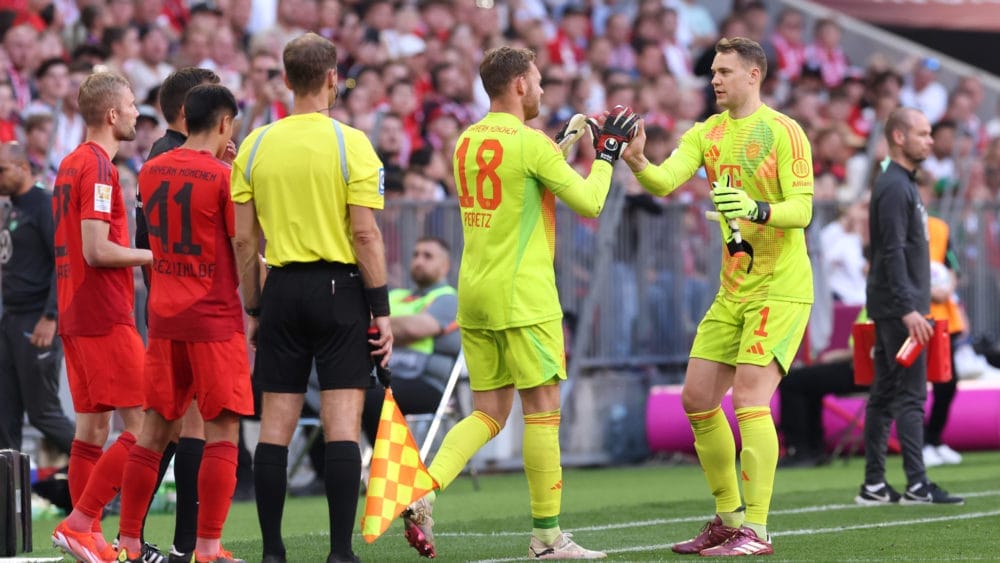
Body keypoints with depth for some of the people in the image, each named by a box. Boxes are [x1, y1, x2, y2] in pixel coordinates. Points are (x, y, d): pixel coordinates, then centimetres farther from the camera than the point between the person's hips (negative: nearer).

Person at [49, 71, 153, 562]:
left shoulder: (71, 165, 16)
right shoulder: (98, 168, -13)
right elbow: (95, 250, -19)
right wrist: (153, 256, -9)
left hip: (75, 315, 10)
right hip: (105, 317, -10)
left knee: (92, 427, 10)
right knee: (142, 425, -9)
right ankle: (79, 523, -12)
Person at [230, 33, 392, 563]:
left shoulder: (255, 145, 4)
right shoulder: (349, 143, -7)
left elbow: (244, 240, 5)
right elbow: (365, 234, -10)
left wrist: (254, 309, 14)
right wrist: (382, 310, -5)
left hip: (282, 290, 3)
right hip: (339, 287, -3)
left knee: (275, 425, 6)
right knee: (341, 424, -3)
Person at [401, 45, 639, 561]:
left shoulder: (466, 142, 10)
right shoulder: (530, 143, -12)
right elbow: (589, 203, -9)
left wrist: (567, 144, 26)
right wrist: (607, 152, 6)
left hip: (473, 293, 7)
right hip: (522, 296, -7)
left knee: (488, 413, 10)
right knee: (542, 410, 1)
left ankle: (423, 492, -10)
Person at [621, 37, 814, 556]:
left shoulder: (783, 132, -9)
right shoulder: (706, 134, 9)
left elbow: (802, 209, -15)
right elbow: (665, 182, -7)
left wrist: (757, 210, -34)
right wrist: (635, 161, -27)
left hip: (780, 288, -7)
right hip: (732, 291, 7)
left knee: (749, 398, -17)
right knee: (697, 400, 5)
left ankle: (756, 532, -14)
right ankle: (729, 519, 18)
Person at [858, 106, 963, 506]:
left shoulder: (903, 185, 18)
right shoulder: (894, 187, -13)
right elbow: (892, 253, -20)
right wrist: (908, 310, -24)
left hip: (895, 310, 10)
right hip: (898, 308, -10)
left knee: (884, 396, 8)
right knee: (910, 396, -10)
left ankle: (874, 486, 9)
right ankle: (916, 486, -12)